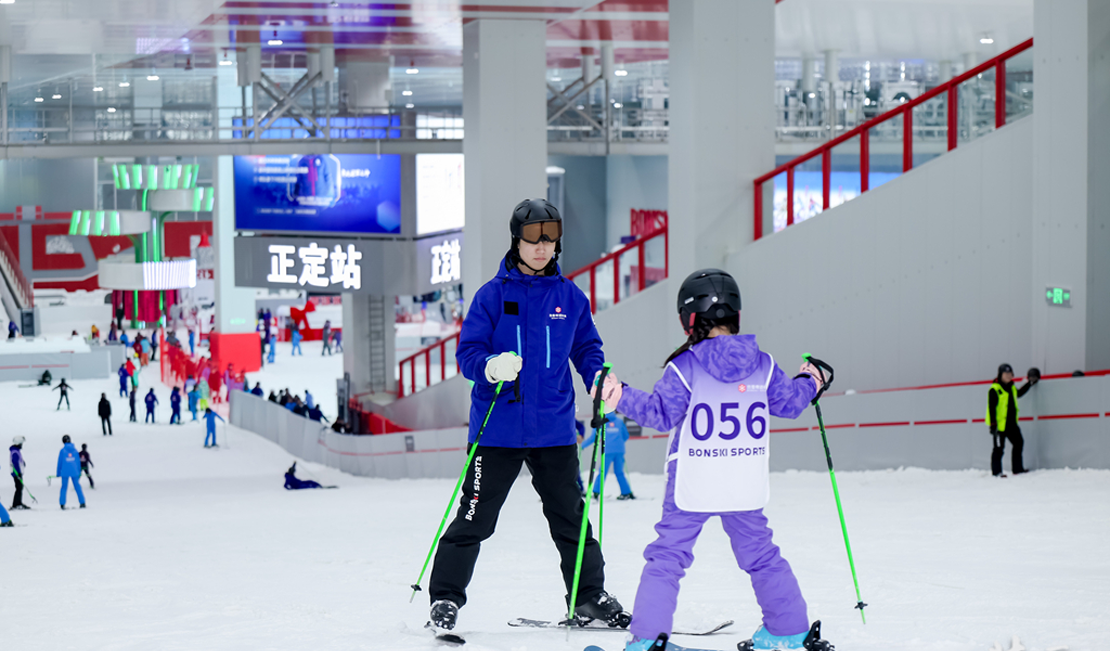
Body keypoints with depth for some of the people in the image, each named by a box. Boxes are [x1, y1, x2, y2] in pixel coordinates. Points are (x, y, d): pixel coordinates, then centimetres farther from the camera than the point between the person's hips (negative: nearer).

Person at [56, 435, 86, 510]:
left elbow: (60, 462, -1)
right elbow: (78, 461, 7)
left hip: (65, 472, -2)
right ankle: (82, 503, 7)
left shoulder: (63, 451, -5)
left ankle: (62, 504, -2)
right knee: (77, 486, 9)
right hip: (74, 472, 2)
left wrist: (58, 473, 7)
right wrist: (79, 472, 16)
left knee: (64, 487, 4)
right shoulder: (75, 450, 2)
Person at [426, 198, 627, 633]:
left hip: (553, 428, 3)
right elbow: (468, 351, -5)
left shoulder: (571, 298, 7)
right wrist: (491, 367, -27)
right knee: (475, 517, -1)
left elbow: (586, 348, 15)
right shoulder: (493, 295, -3)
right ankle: (445, 598, 9)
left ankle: (590, 597, 23)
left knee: (570, 516, 11)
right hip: (498, 428, -3)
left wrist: (600, 377, -5)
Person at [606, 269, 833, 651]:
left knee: (667, 557, 2)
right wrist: (809, 383, 32)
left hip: (692, 487, -4)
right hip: (746, 487, 4)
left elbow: (661, 412, -14)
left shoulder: (684, 368, -11)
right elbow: (789, 402, 12)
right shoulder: (762, 365, 0)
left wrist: (622, 399, -13)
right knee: (760, 554, 20)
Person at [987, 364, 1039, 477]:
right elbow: (991, 407, -15)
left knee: (1018, 443, 11)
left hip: (1011, 424, 8)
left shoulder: (1011, 388, 13)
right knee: (999, 448, -3)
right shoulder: (994, 389, -12)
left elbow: (1018, 394, 38)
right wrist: (993, 424, -19)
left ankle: (1017, 468, 21)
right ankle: (996, 471, 5)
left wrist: (1030, 383, 39)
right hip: (999, 424, -8)